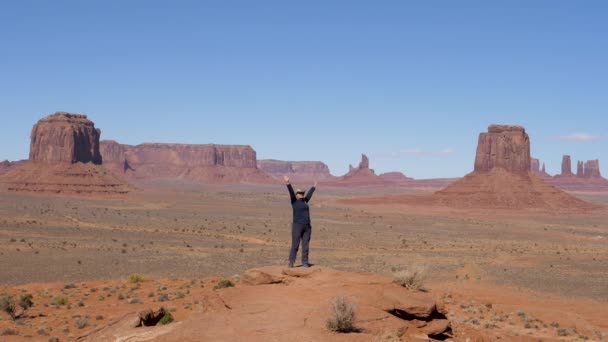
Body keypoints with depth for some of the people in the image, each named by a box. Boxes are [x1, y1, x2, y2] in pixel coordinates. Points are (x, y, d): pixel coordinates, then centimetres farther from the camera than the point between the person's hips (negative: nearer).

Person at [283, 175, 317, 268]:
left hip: (307, 227, 6)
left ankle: (305, 262, 8)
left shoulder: (304, 201, 17)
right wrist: (288, 183, -27)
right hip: (297, 226, -6)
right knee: (295, 245, -5)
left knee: (305, 245, 4)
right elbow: (291, 192, -13)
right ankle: (291, 262, 2)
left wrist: (314, 187, 47)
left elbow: (309, 194, 34)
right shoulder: (294, 201, 1)